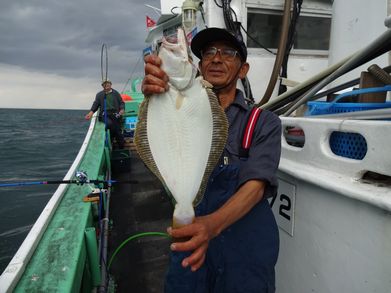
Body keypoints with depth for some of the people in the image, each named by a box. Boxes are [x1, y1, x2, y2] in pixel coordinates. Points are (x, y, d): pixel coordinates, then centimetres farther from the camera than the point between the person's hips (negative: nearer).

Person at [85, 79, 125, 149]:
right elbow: (96, 104, 11)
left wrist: (122, 109, -8)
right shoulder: (99, 94, 19)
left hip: (115, 114, 1)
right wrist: (91, 112, -6)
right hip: (105, 115, -1)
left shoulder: (116, 93, 18)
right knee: (109, 123, -32)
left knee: (118, 130, -15)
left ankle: (121, 147, -2)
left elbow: (121, 102, 14)